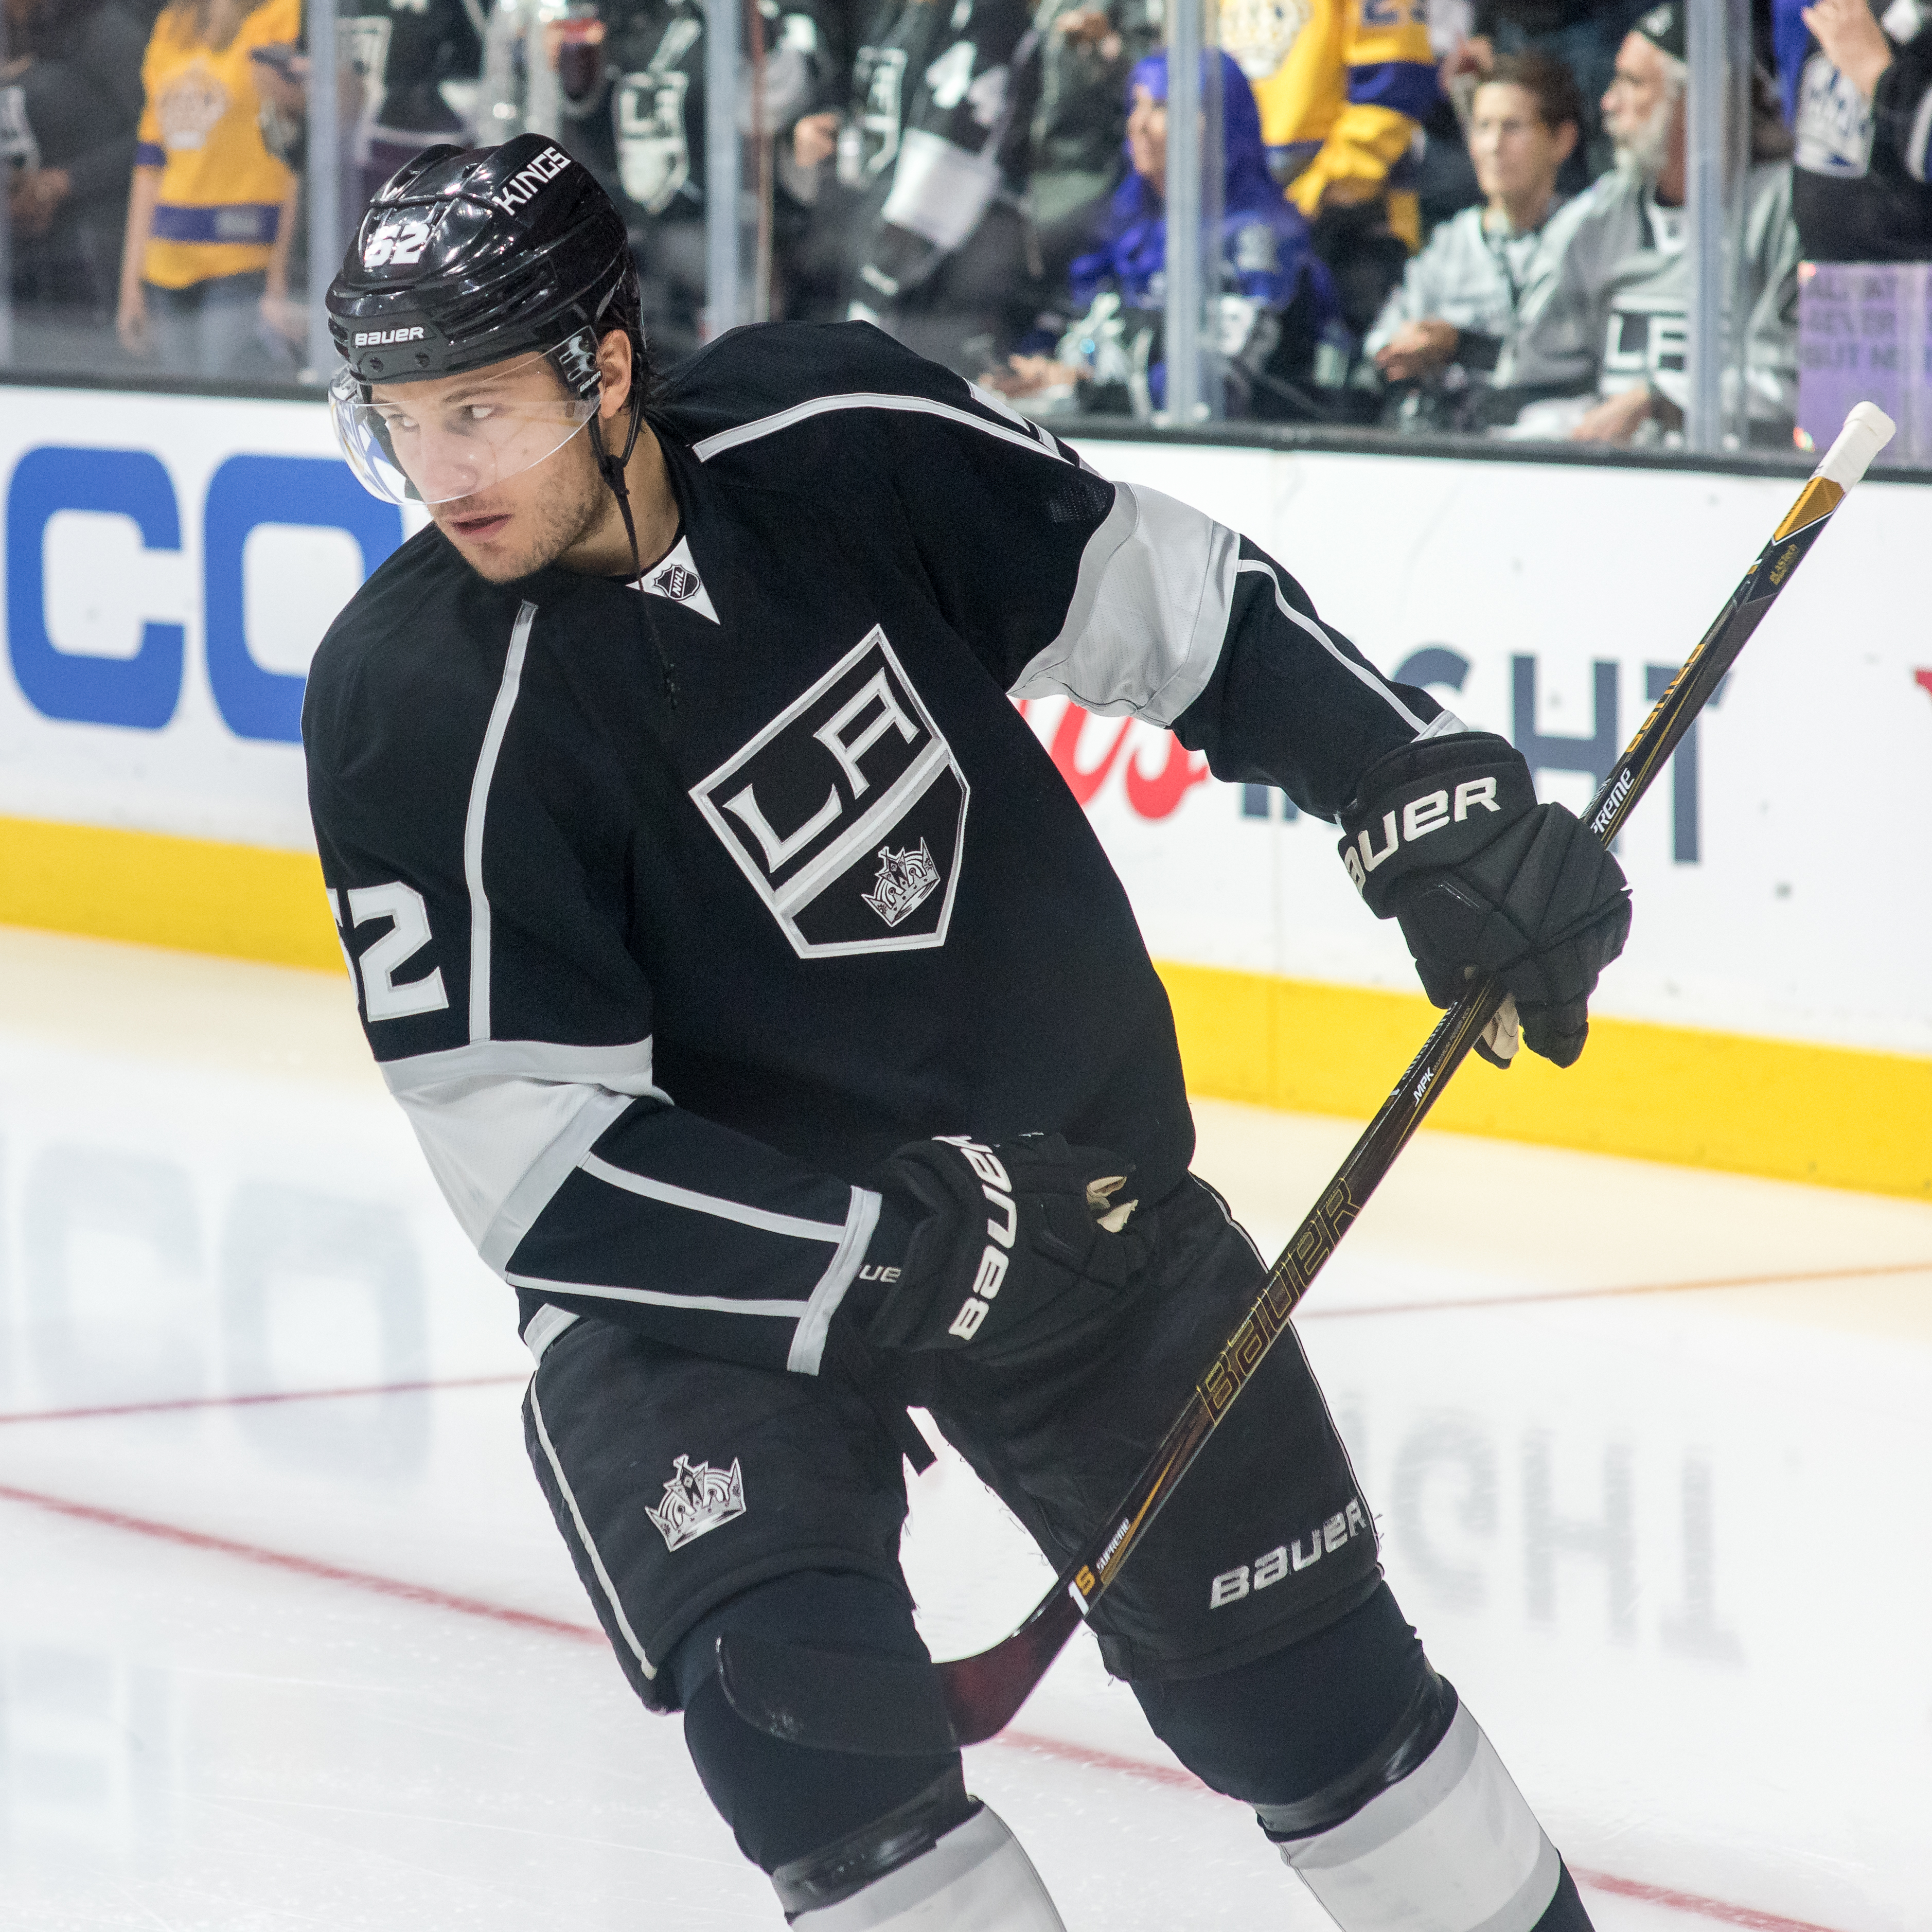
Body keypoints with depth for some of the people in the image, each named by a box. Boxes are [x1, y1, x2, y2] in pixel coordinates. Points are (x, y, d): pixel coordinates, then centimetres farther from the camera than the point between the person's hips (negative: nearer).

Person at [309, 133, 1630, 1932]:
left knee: (1297, 1674, 12)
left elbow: (1147, 590, -1)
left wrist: (1420, 782, -10)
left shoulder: (835, 434, -17)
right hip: (702, 1246, -3)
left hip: (1072, 1165, 3)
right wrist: (901, 1254, -29)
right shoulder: (422, 713, -24)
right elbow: (534, 1172, -23)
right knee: (796, 1699, -24)